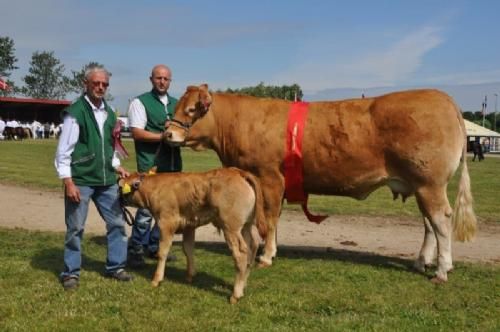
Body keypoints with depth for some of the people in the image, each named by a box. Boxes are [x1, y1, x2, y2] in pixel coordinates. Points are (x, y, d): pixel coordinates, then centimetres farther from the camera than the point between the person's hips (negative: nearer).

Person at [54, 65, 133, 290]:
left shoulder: (109, 113, 11)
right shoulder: (75, 112, -10)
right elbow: (63, 151, -12)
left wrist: (116, 166, 8)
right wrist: (68, 182, -17)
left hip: (106, 180, 6)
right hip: (80, 180, -6)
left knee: (117, 223, 9)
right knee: (75, 228, 3)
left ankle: (115, 267, 22)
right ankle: (71, 272, 16)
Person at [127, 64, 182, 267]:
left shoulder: (176, 104, 17)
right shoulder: (140, 102, 0)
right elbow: (137, 133, -9)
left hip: (173, 165, 6)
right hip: (150, 165, -6)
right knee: (147, 208, -5)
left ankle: (153, 246, 22)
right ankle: (135, 250, 9)